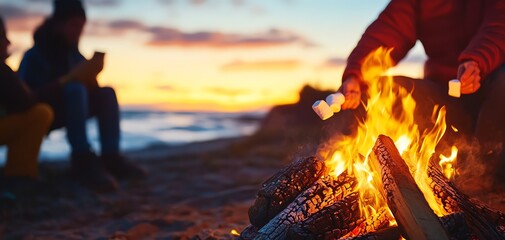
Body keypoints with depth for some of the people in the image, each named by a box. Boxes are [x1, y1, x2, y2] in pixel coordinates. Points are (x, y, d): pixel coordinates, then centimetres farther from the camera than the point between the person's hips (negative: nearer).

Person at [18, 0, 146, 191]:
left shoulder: (74, 54, 7)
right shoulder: (34, 55, -11)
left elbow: (90, 88, 5)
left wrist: (89, 76, -18)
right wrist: (66, 80, -30)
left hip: (65, 113, 7)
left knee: (106, 93, -15)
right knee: (75, 88, -33)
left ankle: (110, 158, -30)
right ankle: (83, 160, -43)